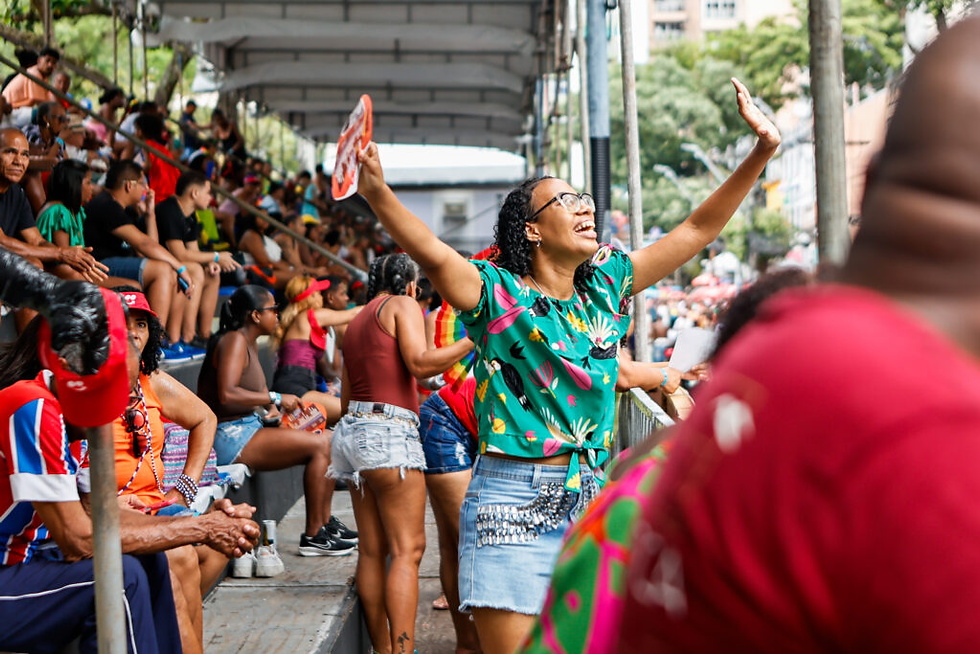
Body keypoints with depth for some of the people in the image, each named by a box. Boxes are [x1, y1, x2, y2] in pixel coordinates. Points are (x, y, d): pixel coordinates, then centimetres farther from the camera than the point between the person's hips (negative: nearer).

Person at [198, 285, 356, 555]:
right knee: (319, 445, -18)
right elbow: (227, 394, -27)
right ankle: (313, 536, -15)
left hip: (248, 429, 11)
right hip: (230, 438, -11)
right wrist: (275, 399, -21)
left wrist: (273, 407, 8)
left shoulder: (249, 343, 18)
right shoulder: (235, 340, -14)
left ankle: (325, 522, 13)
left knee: (329, 440, 9)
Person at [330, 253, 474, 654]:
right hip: (388, 432, -8)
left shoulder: (357, 322, 23)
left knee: (372, 551, 7)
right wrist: (473, 339, -13)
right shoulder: (403, 305, 1)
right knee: (407, 549, -11)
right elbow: (419, 363, -15)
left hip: (352, 428, 8)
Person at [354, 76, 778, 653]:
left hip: (590, 503, 5)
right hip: (514, 504, -5)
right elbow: (433, 254, -24)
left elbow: (697, 231, 13)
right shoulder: (497, 292, -5)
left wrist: (762, 152, 9)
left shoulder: (606, 285, 11)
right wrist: (377, 193, -41)